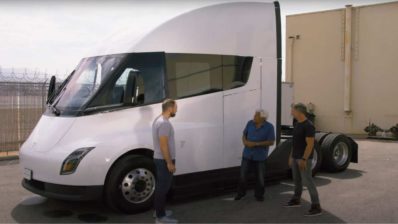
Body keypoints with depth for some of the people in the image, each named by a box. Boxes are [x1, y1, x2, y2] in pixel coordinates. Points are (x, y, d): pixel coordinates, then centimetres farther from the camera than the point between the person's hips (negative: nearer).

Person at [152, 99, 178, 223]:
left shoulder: (159, 120, 12)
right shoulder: (164, 123, -22)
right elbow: (163, 145, -24)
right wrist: (169, 163, -21)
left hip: (159, 158, 11)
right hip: (164, 160, -11)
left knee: (161, 186, 18)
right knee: (163, 187, -5)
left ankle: (159, 210, 29)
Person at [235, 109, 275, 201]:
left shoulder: (269, 127, -12)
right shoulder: (250, 123, -2)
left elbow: (271, 142, -14)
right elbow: (244, 134, 9)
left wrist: (256, 144, -21)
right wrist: (244, 141, -14)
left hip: (260, 156, -2)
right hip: (247, 154, 3)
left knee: (260, 177, 8)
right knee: (243, 175, 6)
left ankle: (259, 194, 27)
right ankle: (241, 193, 25)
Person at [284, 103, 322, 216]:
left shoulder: (308, 125, -19)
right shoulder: (297, 124, 9)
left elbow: (310, 144, -22)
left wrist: (304, 159, -24)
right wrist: (291, 156, 18)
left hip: (304, 158, -9)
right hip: (296, 157, 9)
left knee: (308, 181, -9)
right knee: (296, 179, 19)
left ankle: (316, 207, -6)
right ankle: (296, 200, 34)